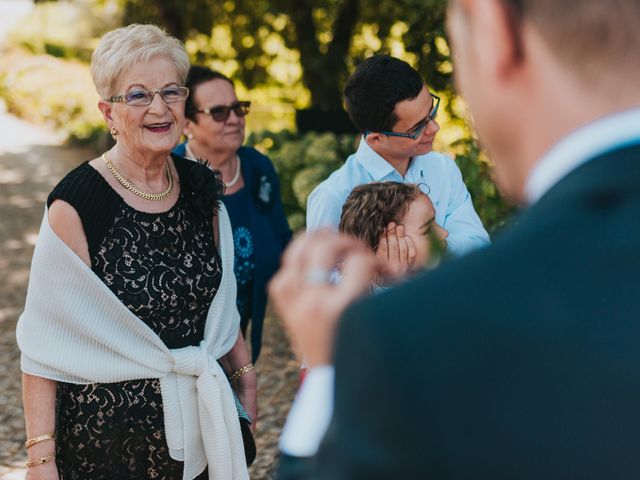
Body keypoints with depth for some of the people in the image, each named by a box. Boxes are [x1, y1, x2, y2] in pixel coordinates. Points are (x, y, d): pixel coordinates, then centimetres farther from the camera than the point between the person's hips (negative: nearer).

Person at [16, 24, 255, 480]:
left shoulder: (201, 188, 0)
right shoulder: (77, 205, -17)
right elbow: (45, 344, -15)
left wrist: (244, 373, 14)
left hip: (198, 420, 5)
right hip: (105, 433, -5)